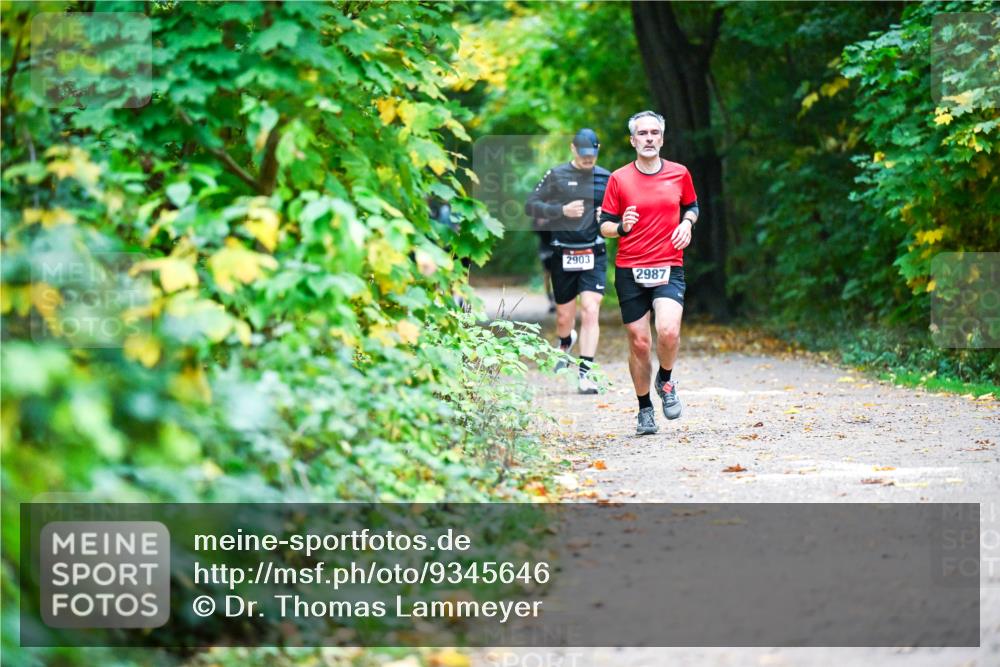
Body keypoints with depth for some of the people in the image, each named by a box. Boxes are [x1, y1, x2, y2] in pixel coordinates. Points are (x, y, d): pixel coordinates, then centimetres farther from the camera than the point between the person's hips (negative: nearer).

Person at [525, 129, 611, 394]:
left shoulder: (605, 178, 7)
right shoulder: (556, 175, 0)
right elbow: (530, 205, -2)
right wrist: (562, 210, -14)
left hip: (593, 254, 1)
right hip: (563, 253, -1)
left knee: (590, 312, -13)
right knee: (564, 317, 10)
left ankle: (585, 373, -12)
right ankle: (565, 343, 46)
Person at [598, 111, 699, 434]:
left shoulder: (679, 173, 6)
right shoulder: (619, 178, 1)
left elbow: (692, 206, 23)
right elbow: (605, 225, 4)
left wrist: (687, 224, 1)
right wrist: (621, 227, -18)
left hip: (669, 268, 0)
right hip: (629, 271, 0)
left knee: (668, 331, -22)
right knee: (639, 342, 1)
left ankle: (665, 380, 8)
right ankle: (644, 409, 19)